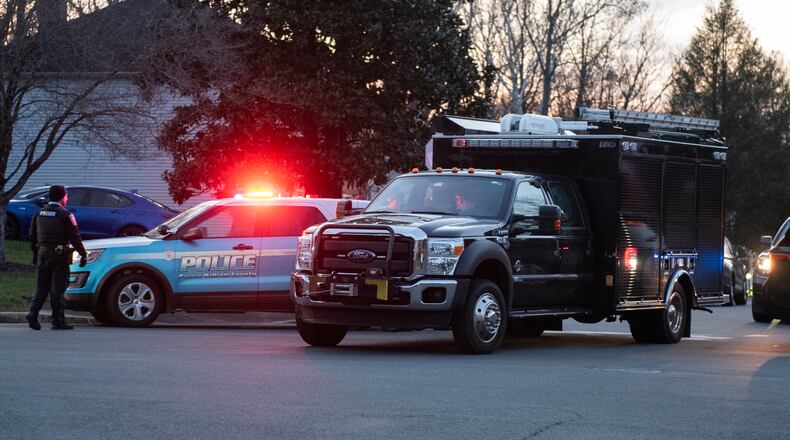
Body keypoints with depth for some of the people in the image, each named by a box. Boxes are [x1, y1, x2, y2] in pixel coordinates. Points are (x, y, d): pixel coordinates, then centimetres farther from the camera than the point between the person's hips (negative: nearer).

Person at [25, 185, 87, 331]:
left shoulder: (39, 213, 10)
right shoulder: (65, 215, -9)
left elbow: (32, 236, 14)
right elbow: (75, 237, -10)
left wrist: (35, 254, 20)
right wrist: (83, 254, -2)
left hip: (42, 253, 5)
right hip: (59, 254, -5)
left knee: (42, 287, 10)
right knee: (57, 288, 0)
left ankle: (33, 313, -7)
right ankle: (58, 321, 2)